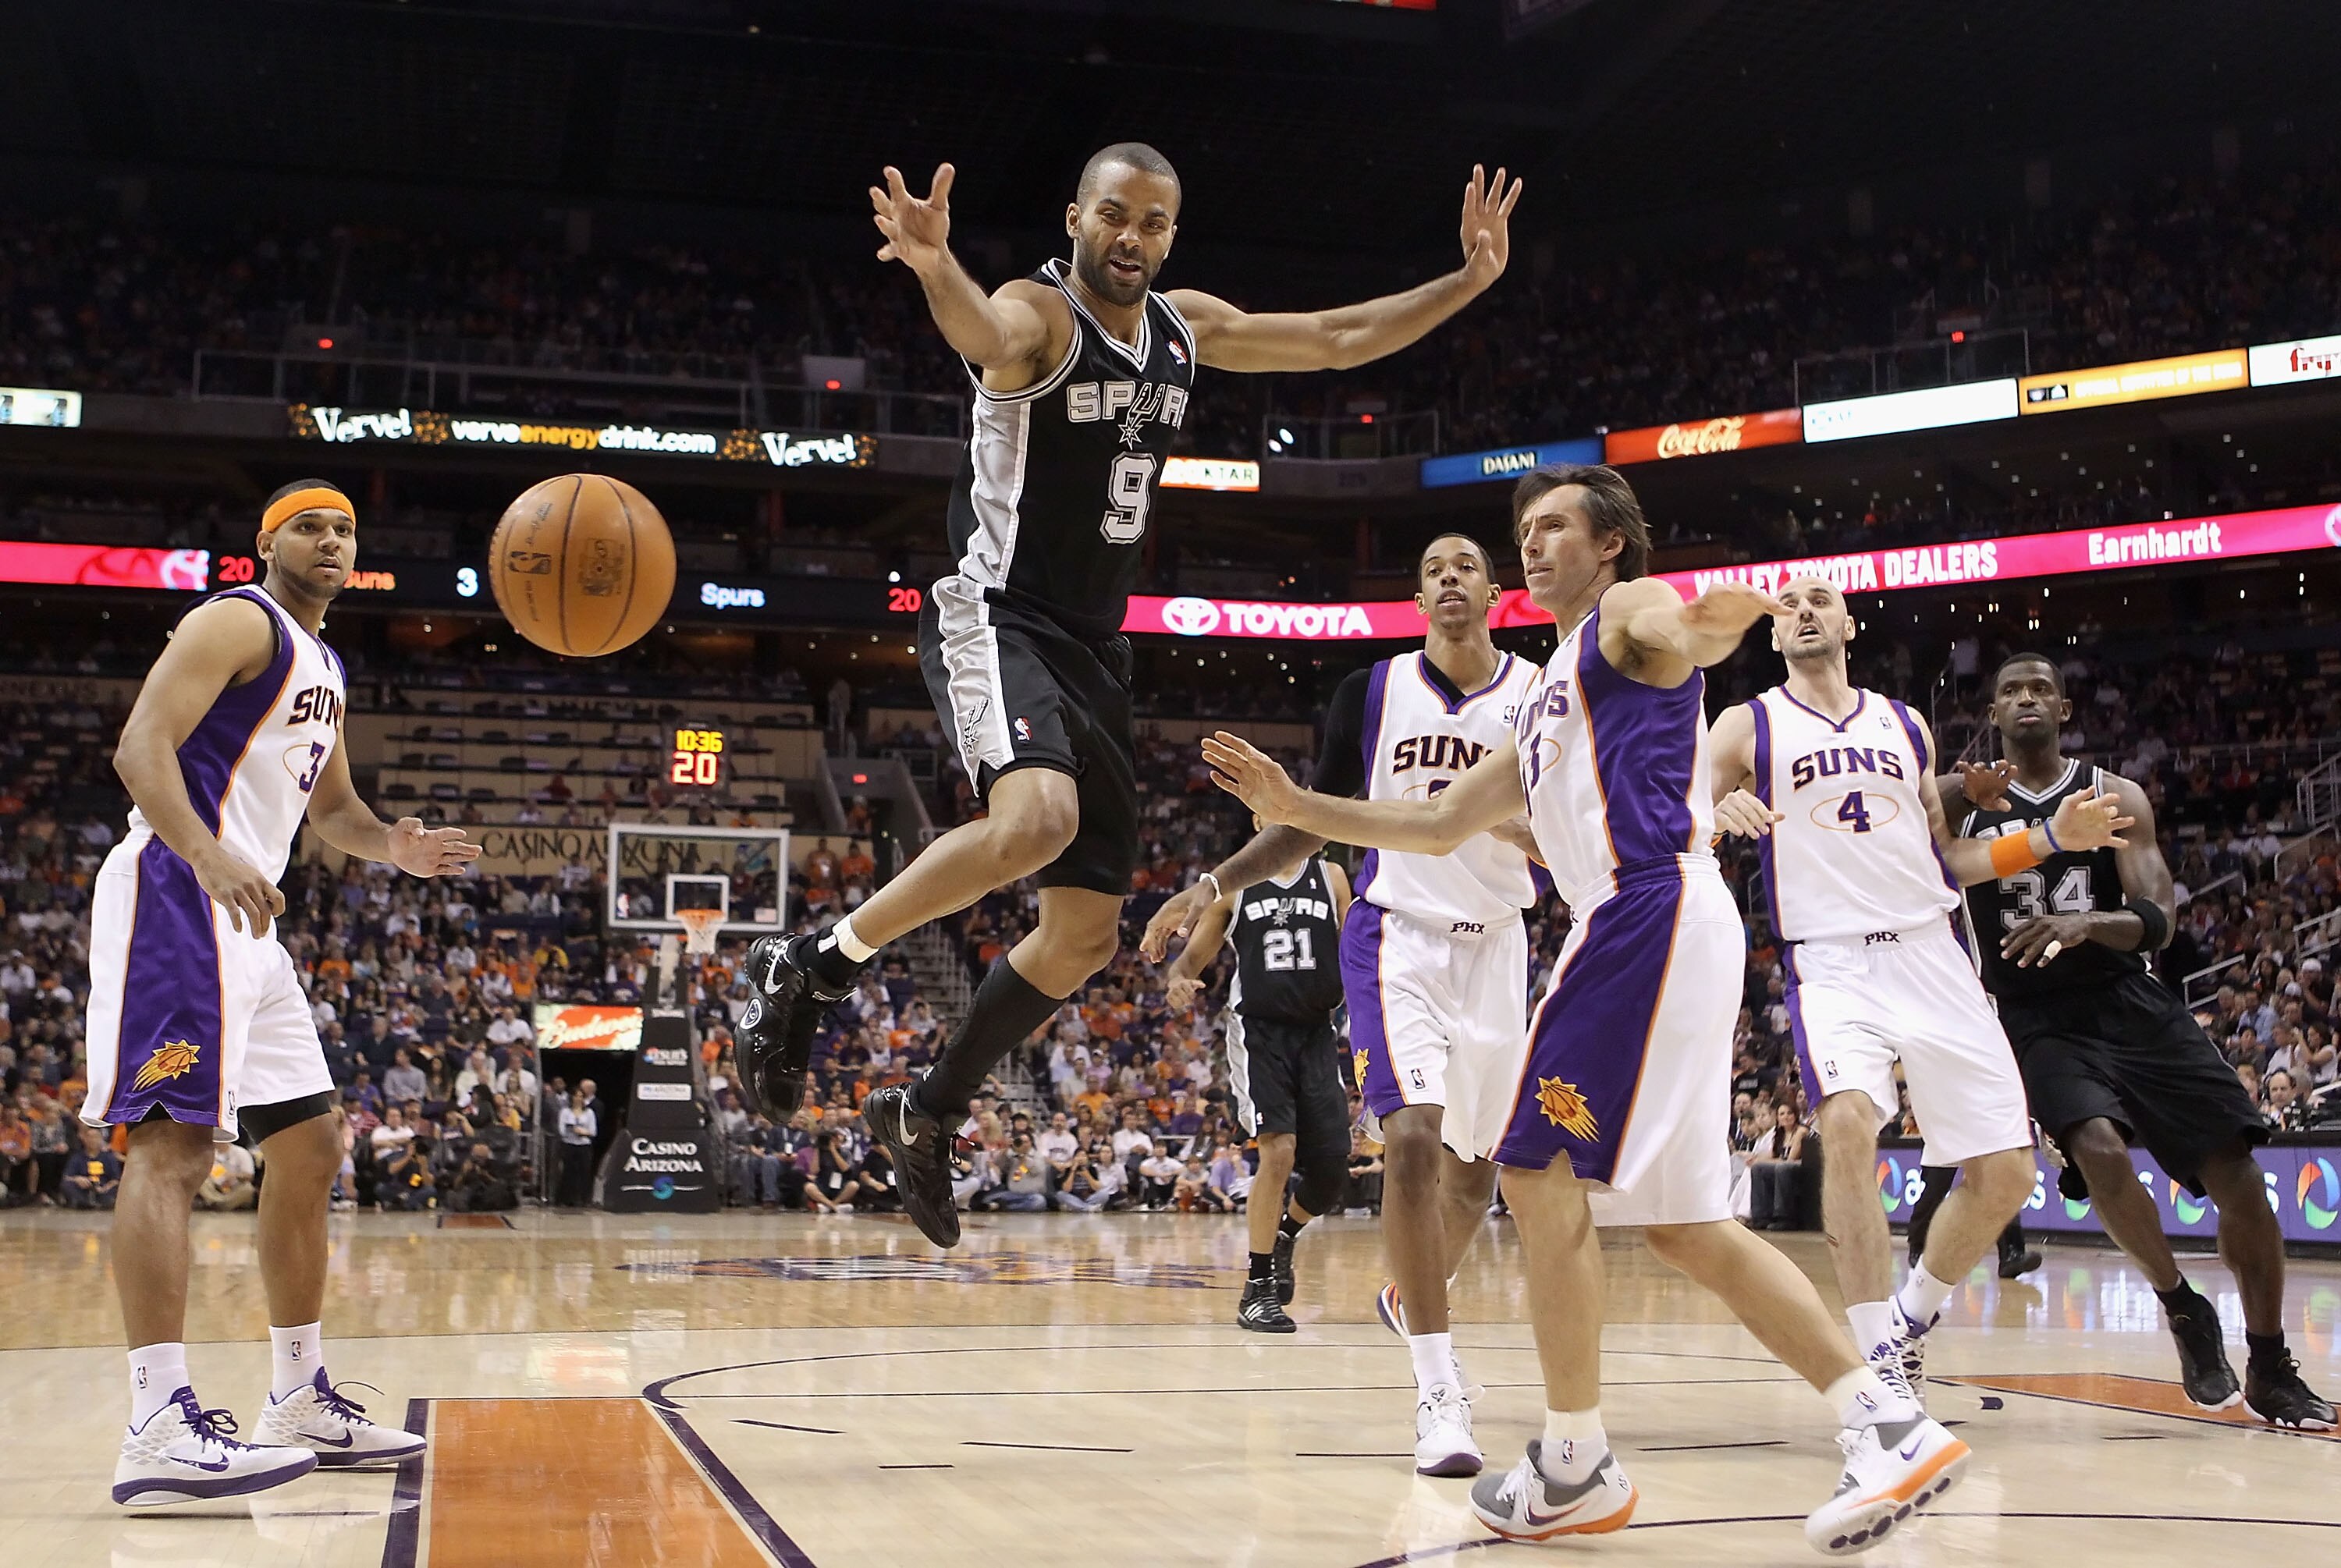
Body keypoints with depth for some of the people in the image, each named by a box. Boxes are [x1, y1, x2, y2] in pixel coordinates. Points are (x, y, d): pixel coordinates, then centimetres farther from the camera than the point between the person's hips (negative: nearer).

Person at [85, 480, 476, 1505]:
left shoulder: (322, 667, 23)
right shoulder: (238, 623, -5)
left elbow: (331, 806, 33)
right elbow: (141, 746, -17)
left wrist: (395, 846, 10)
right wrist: (210, 856, -34)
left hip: (245, 919, 10)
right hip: (175, 897, -10)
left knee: (309, 1148, 11)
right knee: (173, 1143, -19)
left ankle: (300, 1401, 18)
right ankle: (159, 1428, -26)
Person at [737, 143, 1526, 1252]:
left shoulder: (1187, 326, 10)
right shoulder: (1037, 315, -13)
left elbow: (1336, 340, 19)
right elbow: (983, 335, -39)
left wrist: (1469, 279, 10)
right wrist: (937, 271, -62)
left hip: (1094, 649, 8)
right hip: (998, 618, -7)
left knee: (1086, 932, 7)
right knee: (1039, 816, -37)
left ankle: (926, 1113, 25)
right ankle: (812, 967, -18)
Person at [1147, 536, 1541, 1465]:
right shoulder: (1373, 692, 0)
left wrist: (1508, 822, -24)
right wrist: (1211, 887, -1)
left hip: (1495, 944, 2)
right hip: (1397, 936, -2)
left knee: (1476, 1164, 13)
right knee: (1412, 1137, -22)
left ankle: (1411, 1300, 44)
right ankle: (1439, 1391, -20)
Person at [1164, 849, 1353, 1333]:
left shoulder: (1331, 878, 7)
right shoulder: (1234, 882, 4)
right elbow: (1195, 954, 7)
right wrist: (1178, 980, -15)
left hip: (1316, 1034, 3)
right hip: (1258, 1031, -3)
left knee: (1331, 1169, -2)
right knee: (1278, 1152, -18)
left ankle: (1283, 1235, 31)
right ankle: (1257, 1289, -6)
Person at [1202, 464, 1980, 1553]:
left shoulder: (1627, 609, 5)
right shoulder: (1546, 700, 30)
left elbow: (1674, 631, -22)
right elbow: (1437, 825, 30)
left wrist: (1707, 626, -46)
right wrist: (1296, 806, 23)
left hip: (1651, 911, -10)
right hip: (1642, 929, 10)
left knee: (1538, 1168, -8)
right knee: (1681, 1221, 7)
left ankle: (1573, 1469, -1)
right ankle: (1890, 1425, 4)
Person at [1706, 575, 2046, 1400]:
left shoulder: (1907, 726, 18)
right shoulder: (1748, 726, 8)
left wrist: (2051, 836, 11)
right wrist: (1720, 817, -20)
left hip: (1934, 955, 4)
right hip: (1831, 963, -4)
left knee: (2006, 1168, -2)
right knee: (1849, 1123, -31)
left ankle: (1914, 1310, 25)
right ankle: (1880, 1360, -23)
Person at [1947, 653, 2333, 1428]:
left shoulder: (2115, 797, 3)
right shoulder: (1965, 802, 3)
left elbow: (2156, 922, -8)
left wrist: (2088, 923, -30)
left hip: (2132, 1006, 2)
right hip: (2041, 1021, -2)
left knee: (2237, 1173, -7)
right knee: (2099, 1148, -29)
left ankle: (2270, 1369, 11)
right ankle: (2180, 1305, -4)